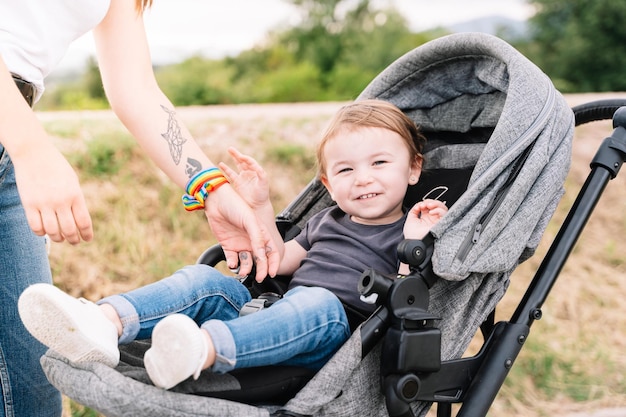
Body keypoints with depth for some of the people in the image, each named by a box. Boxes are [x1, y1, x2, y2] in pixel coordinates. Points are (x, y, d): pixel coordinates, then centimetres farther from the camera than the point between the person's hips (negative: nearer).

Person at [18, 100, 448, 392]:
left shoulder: (409, 232, 7)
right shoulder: (328, 220, 26)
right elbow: (278, 261, 31)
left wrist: (414, 245, -18)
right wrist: (262, 205, 24)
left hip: (335, 338, -6)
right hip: (272, 323, 7)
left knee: (320, 301, -38)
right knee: (204, 279, -10)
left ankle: (202, 350, -61)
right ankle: (102, 323, -34)